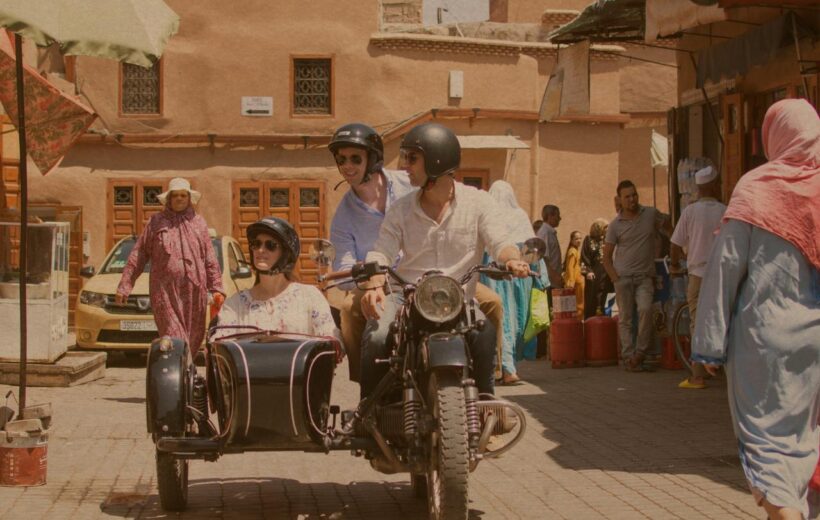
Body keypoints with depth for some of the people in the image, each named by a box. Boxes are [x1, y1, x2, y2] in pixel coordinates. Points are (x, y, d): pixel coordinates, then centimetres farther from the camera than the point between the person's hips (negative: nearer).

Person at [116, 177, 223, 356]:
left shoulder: (198, 222, 15)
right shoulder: (156, 222, 9)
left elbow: (210, 259, 15)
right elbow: (138, 256, 8)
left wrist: (216, 288, 9)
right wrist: (124, 286, 4)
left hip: (194, 289, 3)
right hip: (165, 289, -3)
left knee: (194, 337, 4)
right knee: (173, 336, -11)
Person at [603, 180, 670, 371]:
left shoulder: (651, 214, 3)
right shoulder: (615, 225, 2)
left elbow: (668, 227, 20)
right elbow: (607, 256, 6)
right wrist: (615, 278, -5)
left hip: (644, 276, 0)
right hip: (623, 276, 0)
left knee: (645, 309, -21)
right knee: (625, 318, 0)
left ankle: (640, 351, -12)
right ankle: (628, 357, 4)